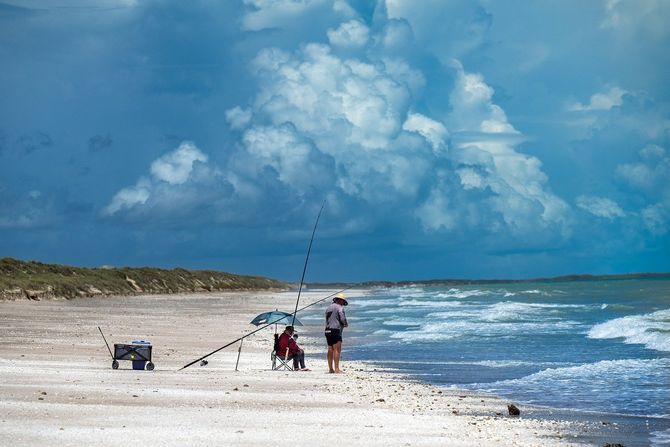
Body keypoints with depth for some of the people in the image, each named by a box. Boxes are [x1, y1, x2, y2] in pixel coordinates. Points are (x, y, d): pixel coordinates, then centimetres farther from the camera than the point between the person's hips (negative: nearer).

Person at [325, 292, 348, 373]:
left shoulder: (328, 307, 17)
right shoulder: (340, 307, -6)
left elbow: (327, 320, 16)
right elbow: (343, 319, -14)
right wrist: (346, 324, 7)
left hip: (327, 330, 8)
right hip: (336, 330, -8)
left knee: (330, 350, 11)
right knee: (337, 350, -9)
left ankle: (330, 368, 13)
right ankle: (337, 369, -14)